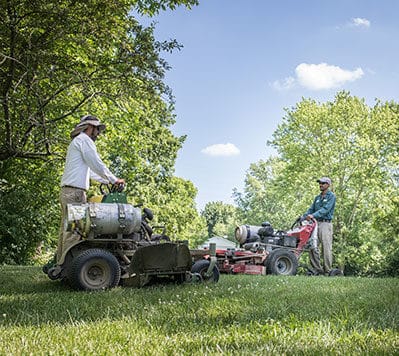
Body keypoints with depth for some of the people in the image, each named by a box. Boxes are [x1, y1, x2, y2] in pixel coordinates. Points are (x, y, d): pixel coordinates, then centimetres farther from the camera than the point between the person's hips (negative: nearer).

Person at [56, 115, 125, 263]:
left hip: (66, 191, 10)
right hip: (75, 191, -10)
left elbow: (90, 171, 32)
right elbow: (97, 164, -10)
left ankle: (60, 261, 8)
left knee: (66, 228, 8)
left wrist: (109, 181, 28)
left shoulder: (76, 142, 30)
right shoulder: (84, 140, -2)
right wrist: (114, 180, -1)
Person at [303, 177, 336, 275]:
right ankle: (317, 269, 5)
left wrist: (313, 215, -28)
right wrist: (303, 217, -1)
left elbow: (325, 209, -15)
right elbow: (311, 209, 16)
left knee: (326, 248, -7)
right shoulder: (317, 198, 21)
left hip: (325, 224, -7)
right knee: (312, 246, -1)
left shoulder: (331, 196, -1)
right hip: (316, 223, 7)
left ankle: (327, 270, -1)